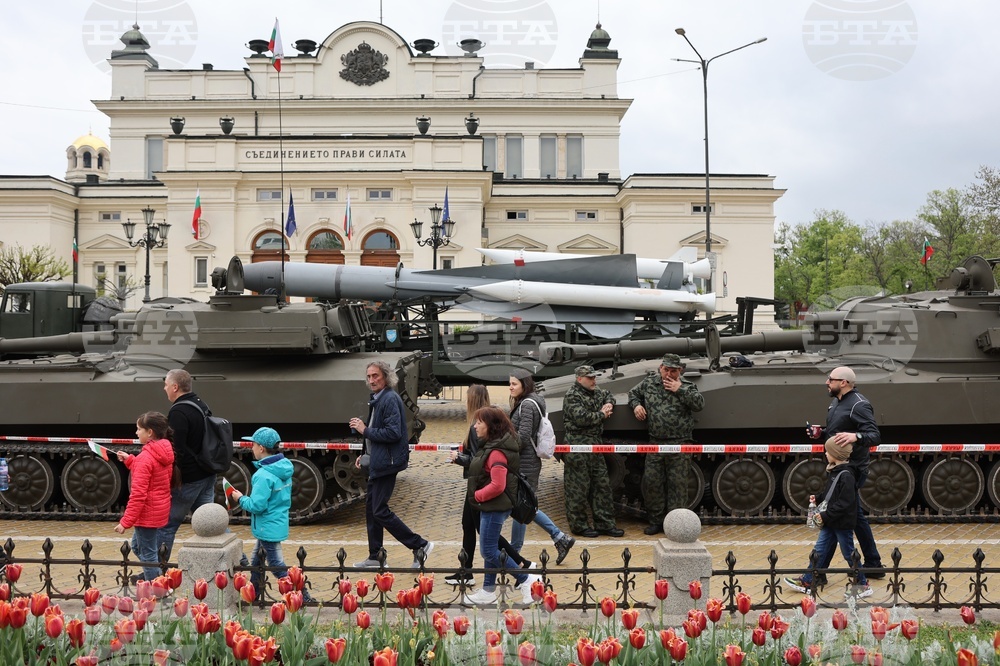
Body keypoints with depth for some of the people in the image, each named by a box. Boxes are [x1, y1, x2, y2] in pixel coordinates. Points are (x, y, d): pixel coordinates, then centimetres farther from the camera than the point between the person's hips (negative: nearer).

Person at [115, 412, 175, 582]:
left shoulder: (145, 457, -21)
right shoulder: (166, 452, 3)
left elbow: (138, 494, -23)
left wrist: (126, 521, -20)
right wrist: (130, 460, 15)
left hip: (147, 512, -10)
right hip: (160, 508, 10)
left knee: (148, 554, 2)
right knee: (137, 545, 28)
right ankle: (149, 575, 44)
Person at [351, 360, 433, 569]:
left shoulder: (390, 399, -17)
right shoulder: (377, 399, 14)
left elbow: (393, 433, -25)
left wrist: (365, 430, -18)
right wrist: (365, 455, 14)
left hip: (387, 462, -10)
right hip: (377, 462, 10)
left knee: (380, 511, -9)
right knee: (371, 507, 14)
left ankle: (420, 545, -2)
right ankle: (375, 557, 24)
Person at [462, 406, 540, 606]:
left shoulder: (496, 452, -23)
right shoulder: (491, 446, 8)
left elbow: (497, 486, -26)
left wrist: (476, 495, -15)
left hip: (495, 507, -10)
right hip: (491, 507, 10)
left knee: (489, 551, -4)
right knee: (490, 548, 16)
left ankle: (526, 580, 4)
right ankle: (488, 592, 25)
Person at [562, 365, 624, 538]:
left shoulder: (596, 393, 15)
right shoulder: (572, 396, -11)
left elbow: (608, 395, 35)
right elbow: (581, 418, -23)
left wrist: (609, 404, 11)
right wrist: (602, 415, -8)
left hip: (595, 444, 9)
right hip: (578, 446, -9)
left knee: (602, 485, 10)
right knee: (578, 488, -1)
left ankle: (605, 524, 17)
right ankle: (579, 525, 8)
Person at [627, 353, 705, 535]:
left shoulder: (686, 387, 0)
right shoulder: (649, 383, 8)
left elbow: (700, 403, -15)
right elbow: (633, 393, 25)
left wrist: (680, 390, -16)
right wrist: (636, 405, 5)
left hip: (679, 446, -3)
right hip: (655, 444, 3)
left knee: (677, 484, 1)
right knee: (651, 482, 4)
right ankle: (656, 521, 19)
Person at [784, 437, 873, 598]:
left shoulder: (846, 476, -22)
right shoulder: (833, 471, 7)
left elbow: (844, 503, -25)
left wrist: (825, 516, -22)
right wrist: (818, 502, 5)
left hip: (843, 524, -9)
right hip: (830, 522, 9)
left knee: (849, 554, 5)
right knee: (819, 550, 10)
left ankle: (864, 585, 21)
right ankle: (807, 582, 16)